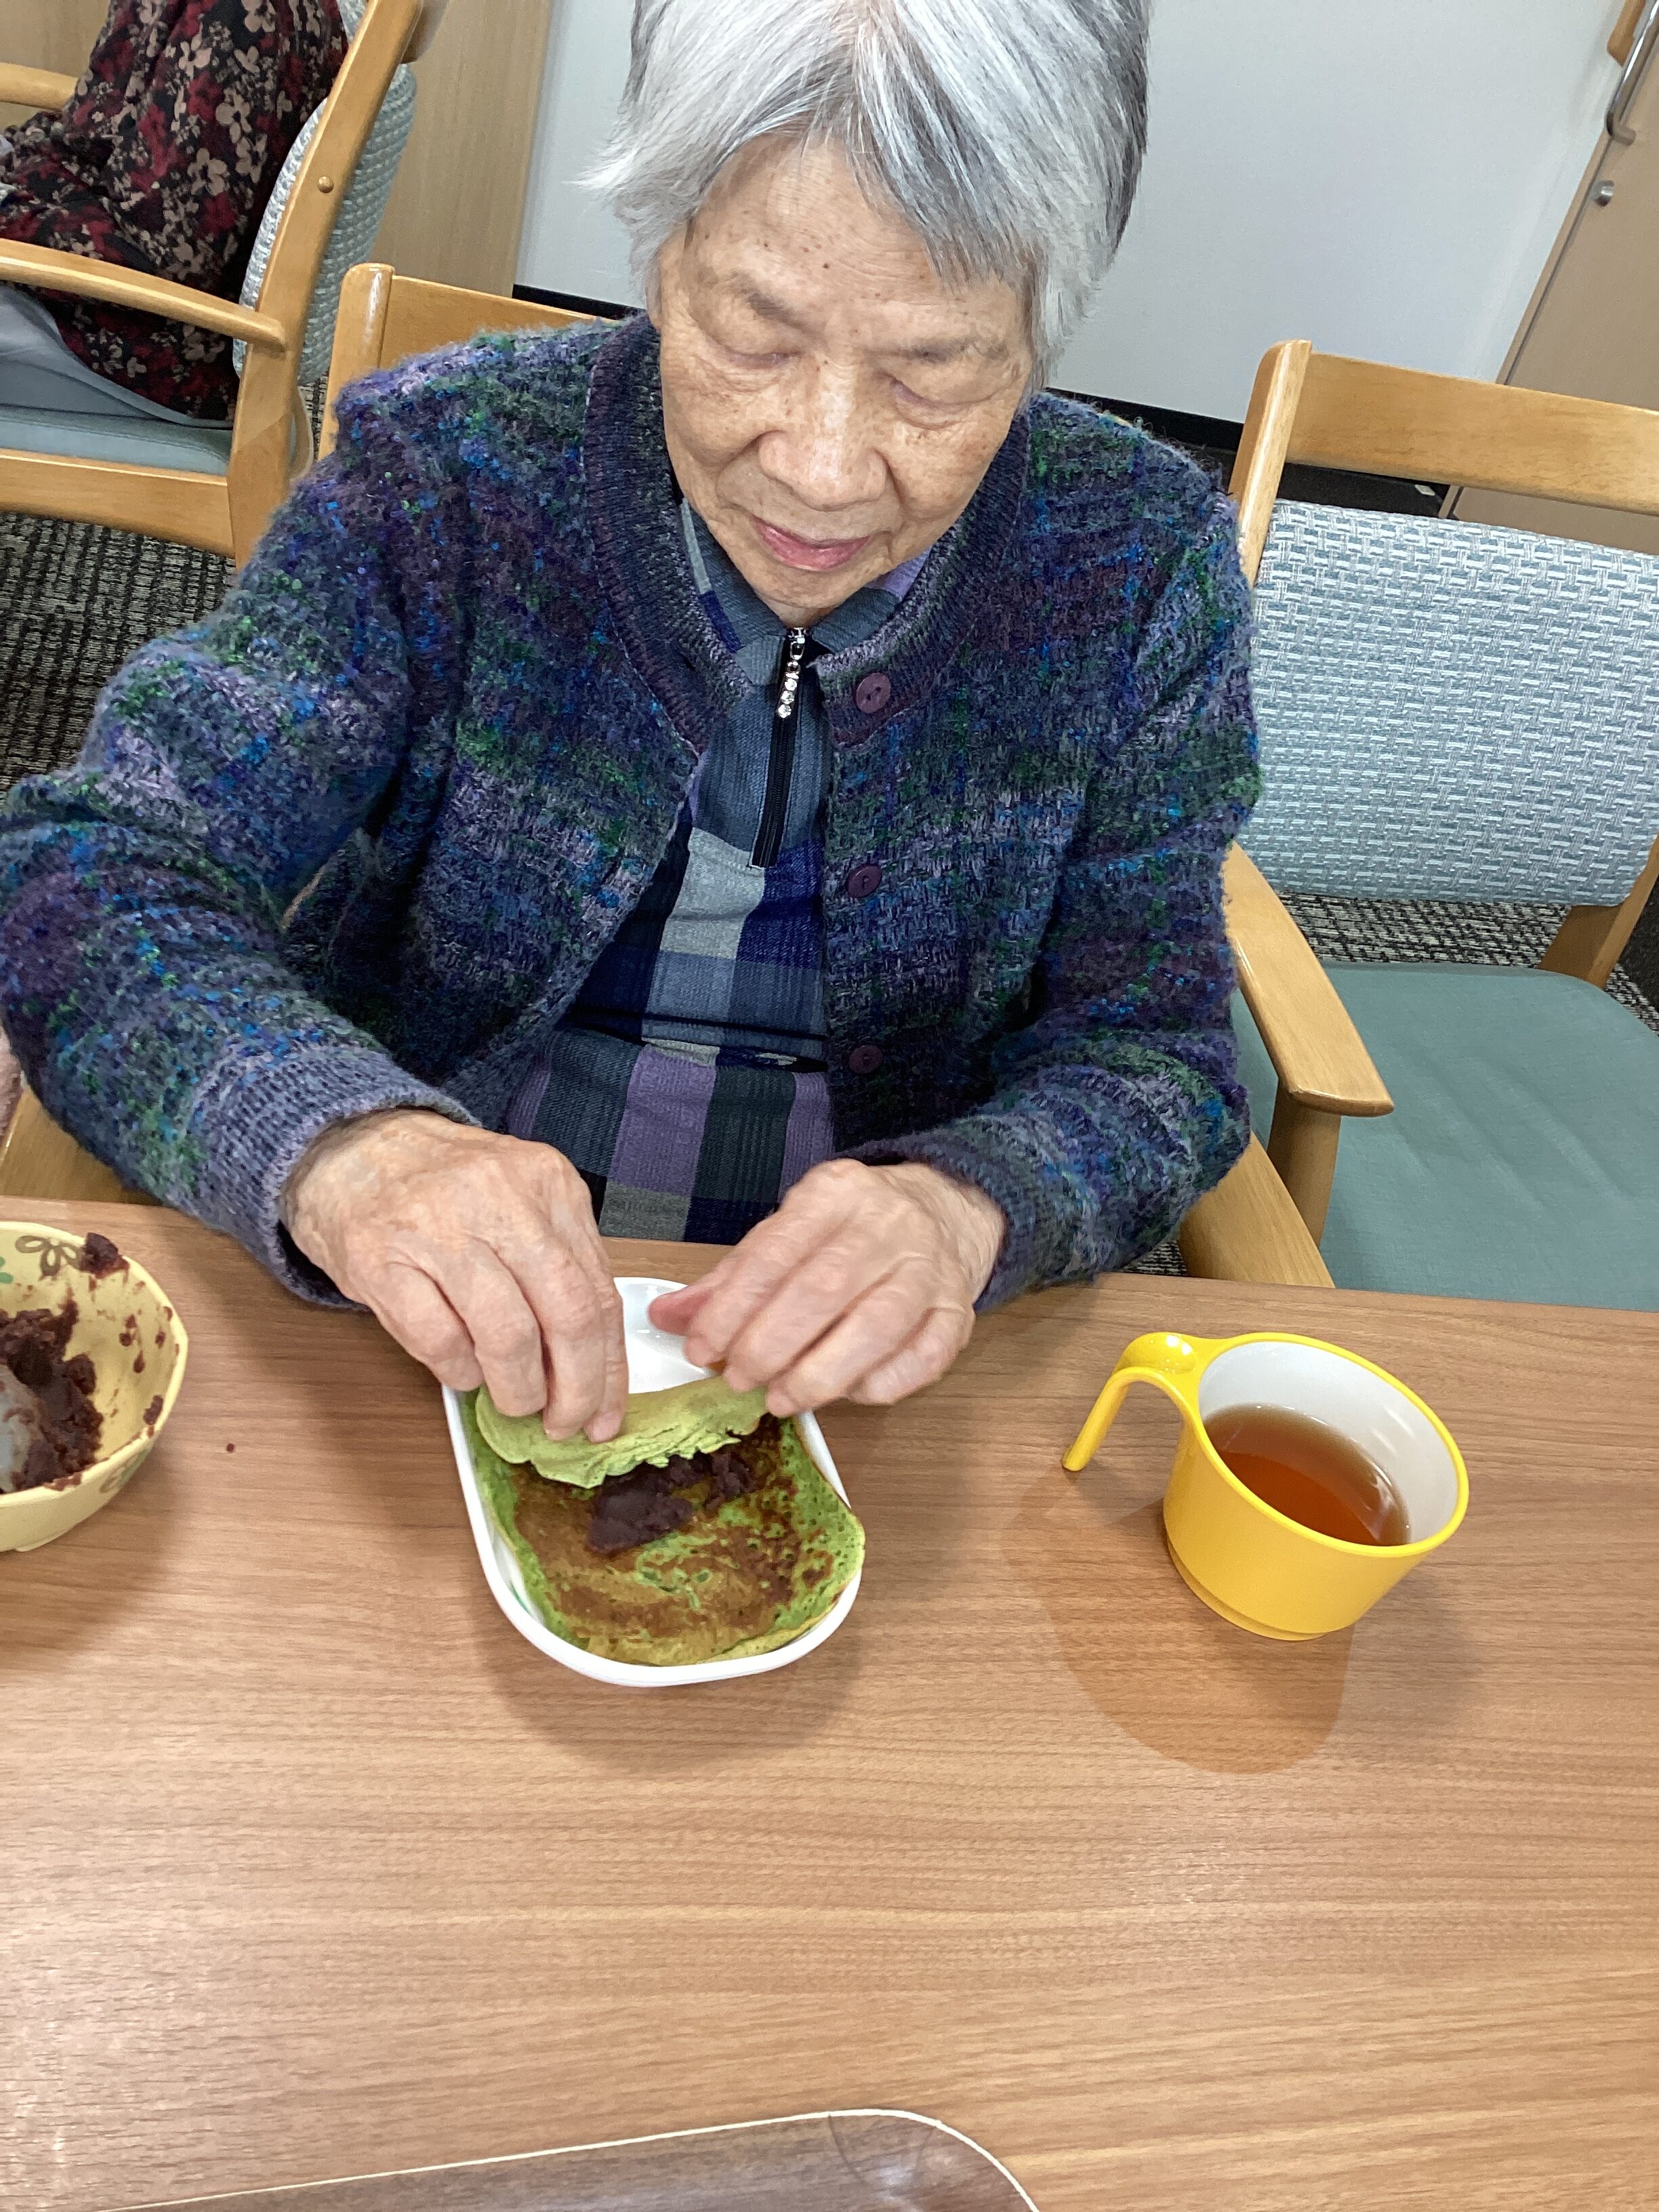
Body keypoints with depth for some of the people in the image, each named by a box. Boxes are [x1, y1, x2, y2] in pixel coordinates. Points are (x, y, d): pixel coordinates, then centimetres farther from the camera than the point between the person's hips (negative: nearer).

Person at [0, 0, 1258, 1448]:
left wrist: (962, 1209, -28)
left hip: (870, 1369, 3)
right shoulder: (447, 469, -10)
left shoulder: (1138, 566, -7)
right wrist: (340, 1145, -34)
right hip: (429, 1325, -1)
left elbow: (1156, 1046, -5)